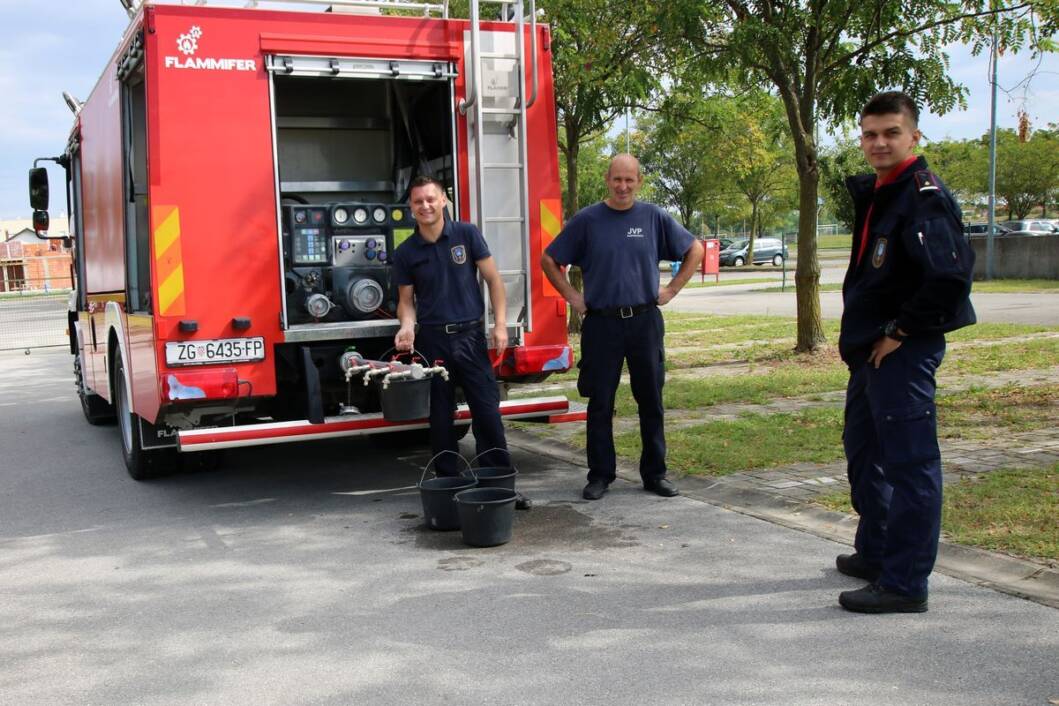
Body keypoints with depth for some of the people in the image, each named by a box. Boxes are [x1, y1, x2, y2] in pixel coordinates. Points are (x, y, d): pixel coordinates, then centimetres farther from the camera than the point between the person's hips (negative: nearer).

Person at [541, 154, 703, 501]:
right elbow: (549, 259, 7)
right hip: (601, 323, -1)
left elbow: (694, 250, 14)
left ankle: (655, 473, 18)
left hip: (645, 321, 1)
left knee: (651, 401, 7)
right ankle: (600, 474, 15)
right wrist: (571, 296, 1)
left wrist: (672, 289, 5)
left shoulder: (654, 217, 4)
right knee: (600, 403, 4)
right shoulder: (587, 220, 0)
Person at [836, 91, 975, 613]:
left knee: (909, 464, -4)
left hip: (903, 353, -11)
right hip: (869, 350, 11)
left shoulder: (925, 197, -15)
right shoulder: (872, 194, 14)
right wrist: (862, 337, 13)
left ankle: (905, 583, 3)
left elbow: (950, 274, -26)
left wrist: (900, 332, -18)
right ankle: (875, 553, 36)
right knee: (864, 453, 21)